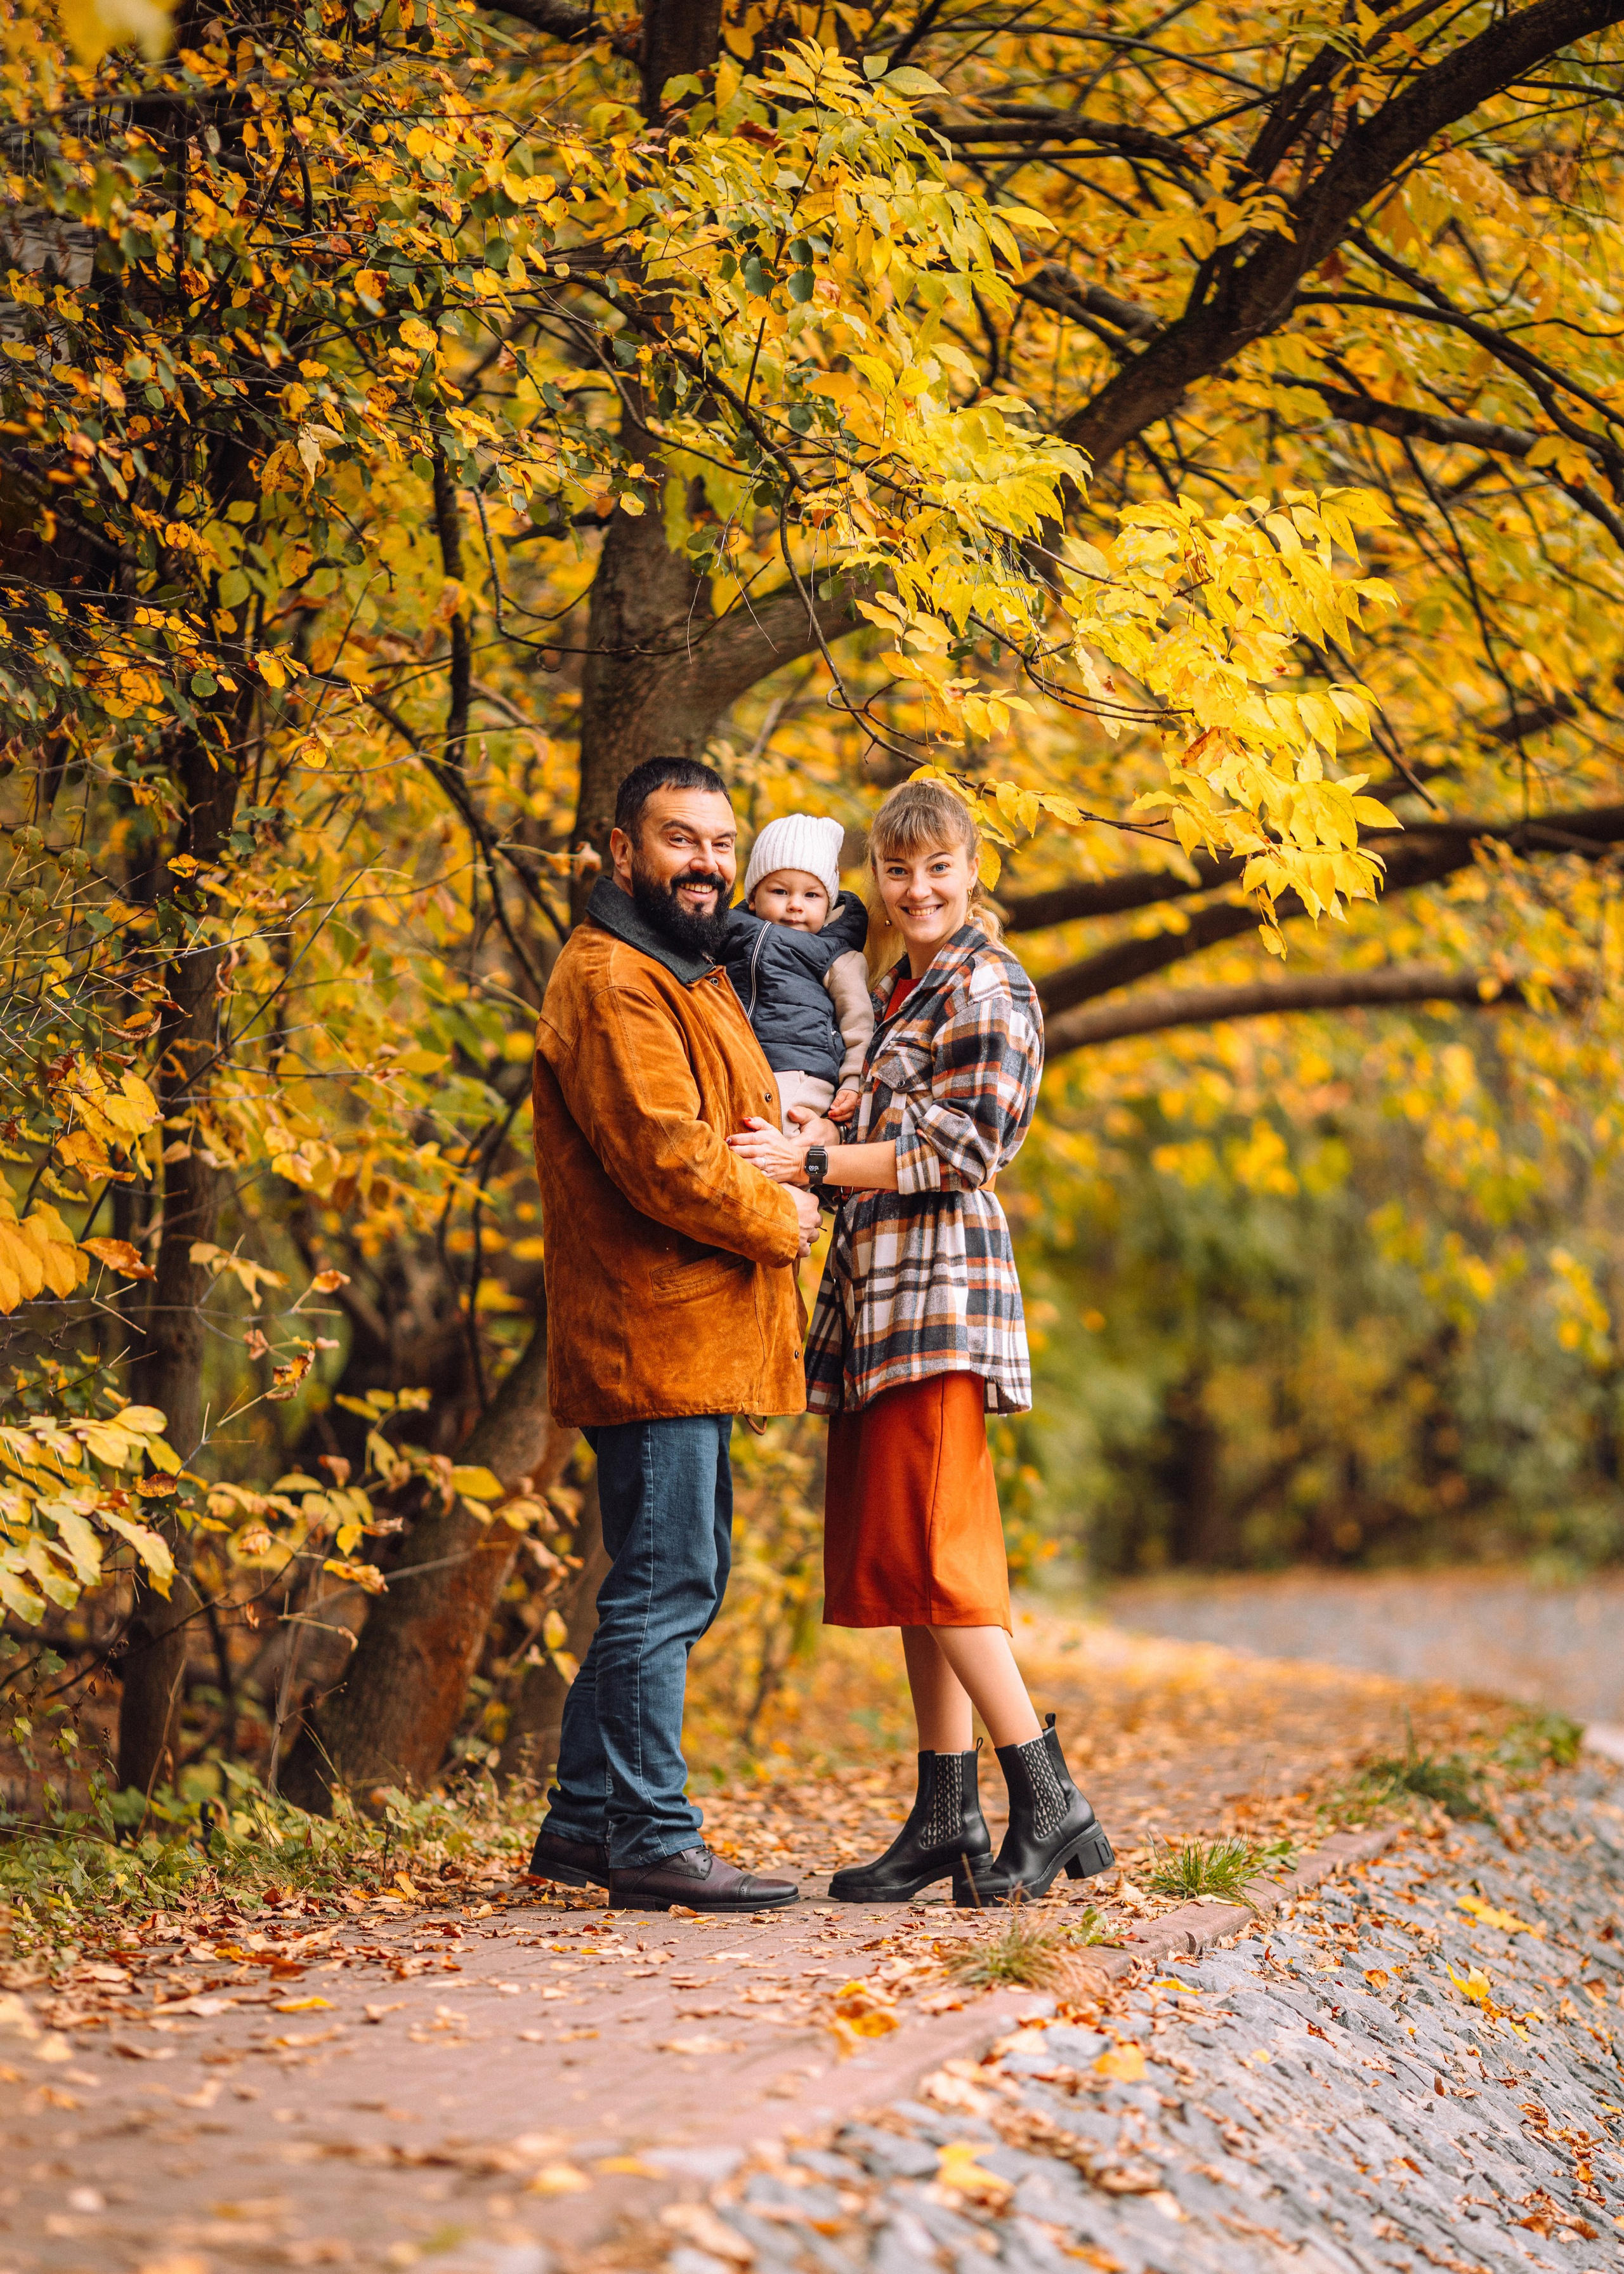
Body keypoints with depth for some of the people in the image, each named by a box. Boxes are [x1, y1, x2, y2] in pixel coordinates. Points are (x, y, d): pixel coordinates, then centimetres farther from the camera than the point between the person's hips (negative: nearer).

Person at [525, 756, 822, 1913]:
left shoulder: (695, 974, 21)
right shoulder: (612, 981, -12)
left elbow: (723, 1128, 35)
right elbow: (665, 1155, -22)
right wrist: (777, 1220, -8)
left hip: (695, 1335, 11)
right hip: (653, 1336, -11)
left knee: (674, 1586, 14)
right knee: (665, 1587, -9)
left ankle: (585, 1818, 21)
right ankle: (652, 1840, -4)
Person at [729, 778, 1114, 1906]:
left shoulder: (989, 988, -6)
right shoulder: (896, 993, 21)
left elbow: (962, 1151, -14)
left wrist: (810, 1160, -13)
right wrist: (799, 1136, 6)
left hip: (942, 1283, -9)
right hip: (878, 1287, 9)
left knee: (927, 1552, -13)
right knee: (900, 1556, 7)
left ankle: (1052, 1804, -10)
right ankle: (947, 1818, 10)